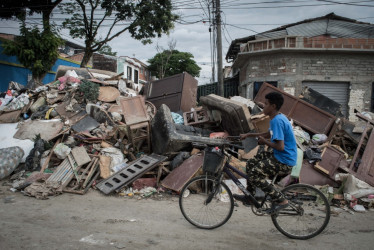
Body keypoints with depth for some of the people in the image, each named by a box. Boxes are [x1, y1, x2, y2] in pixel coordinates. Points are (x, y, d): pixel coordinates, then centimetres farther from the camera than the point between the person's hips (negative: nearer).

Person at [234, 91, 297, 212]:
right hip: (278, 155, 10)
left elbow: (280, 146, -28)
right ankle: (249, 197, 26)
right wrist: (248, 135, 21)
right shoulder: (278, 118, 9)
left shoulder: (277, 121, -23)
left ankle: (281, 200, -4)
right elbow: (268, 134, 26)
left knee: (254, 174, -16)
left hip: (284, 161, -10)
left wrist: (264, 141, -11)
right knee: (251, 163, 15)